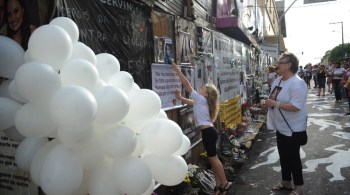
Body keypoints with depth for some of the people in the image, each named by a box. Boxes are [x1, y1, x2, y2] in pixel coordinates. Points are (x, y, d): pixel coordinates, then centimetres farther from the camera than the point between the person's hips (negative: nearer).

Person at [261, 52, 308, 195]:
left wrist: (274, 104, -28)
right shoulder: (278, 80, 6)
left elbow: (296, 107, -31)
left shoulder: (297, 83, -23)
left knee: (293, 158, 6)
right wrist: (266, 102, -3)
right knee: (283, 157, 21)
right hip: (280, 127, 9)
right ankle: (286, 182, 39)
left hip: (292, 129, -9)